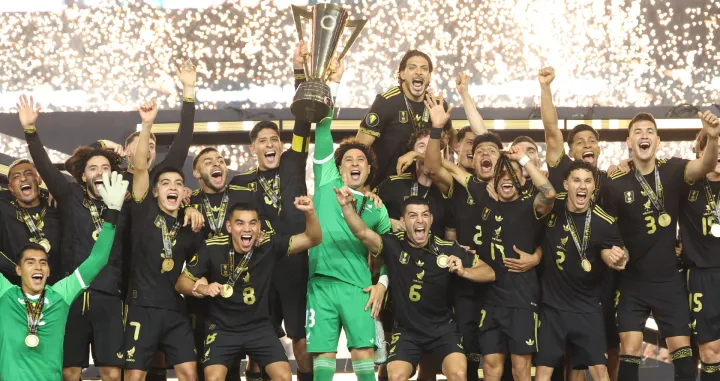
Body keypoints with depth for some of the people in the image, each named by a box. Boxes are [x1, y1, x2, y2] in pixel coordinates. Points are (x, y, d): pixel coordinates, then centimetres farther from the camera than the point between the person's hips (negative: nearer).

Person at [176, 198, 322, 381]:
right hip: (222, 328, -1)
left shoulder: (269, 244, -12)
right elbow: (182, 282, -3)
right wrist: (203, 288, -25)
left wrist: (310, 213, -33)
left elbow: (313, 239, -14)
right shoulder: (212, 249, -14)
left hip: (260, 327, 1)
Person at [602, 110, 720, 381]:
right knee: (630, 349, -5)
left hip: (668, 280, 1)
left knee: (682, 349, 1)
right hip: (631, 281, -1)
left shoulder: (672, 170, -6)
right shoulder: (615, 183, -8)